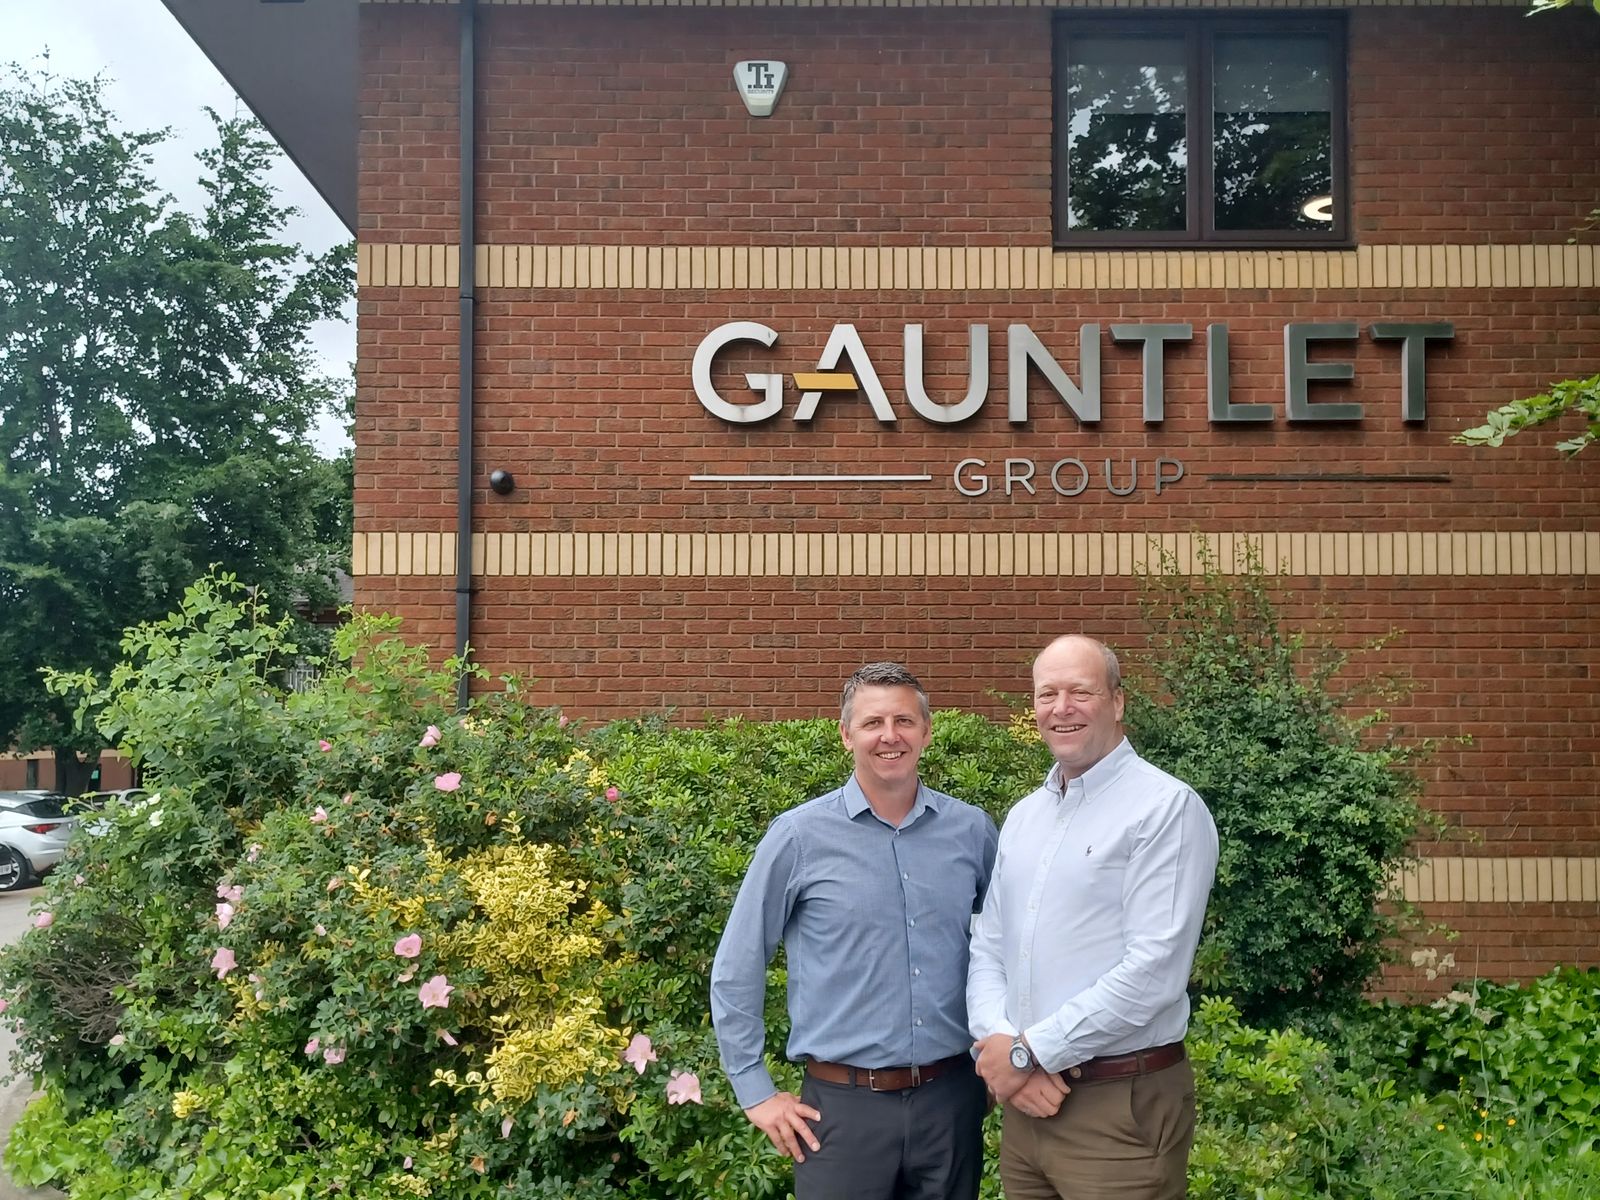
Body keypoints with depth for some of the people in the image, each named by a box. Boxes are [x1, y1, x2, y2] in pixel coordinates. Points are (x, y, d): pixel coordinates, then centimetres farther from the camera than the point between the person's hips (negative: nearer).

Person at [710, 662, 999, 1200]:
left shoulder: (973, 831, 2)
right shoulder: (801, 835, -6)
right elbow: (735, 971, -1)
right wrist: (756, 1091, -1)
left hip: (952, 1098, 3)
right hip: (843, 1106, -3)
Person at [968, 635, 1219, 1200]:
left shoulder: (1167, 808, -11)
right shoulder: (1022, 816, 11)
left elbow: (1153, 972, -19)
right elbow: (987, 949, 10)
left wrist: (1028, 1050, -15)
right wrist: (997, 1041, -9)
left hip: (1122, 1108, -6)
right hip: (1025, 1100, 6)